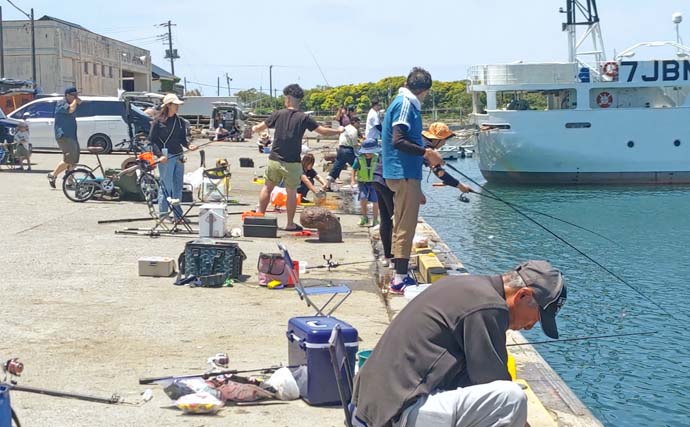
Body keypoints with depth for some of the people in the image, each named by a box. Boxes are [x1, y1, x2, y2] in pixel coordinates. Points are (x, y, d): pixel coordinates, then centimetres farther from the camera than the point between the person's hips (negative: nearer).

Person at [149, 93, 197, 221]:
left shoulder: (179, 121, 12)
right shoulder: (158, 121, -4)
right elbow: (152, 140, -6)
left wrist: (188, 145, -4)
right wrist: (160, 154, -17)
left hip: (178, 156, 6)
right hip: (166, 157, -6)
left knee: (178, 186, 9)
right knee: (166, 186, -4)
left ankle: (178, 215, 16)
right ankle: (163, 214, 5)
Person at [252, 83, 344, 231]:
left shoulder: (278, 114, -1)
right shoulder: (304, 118, -5)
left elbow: (261, 127, 12)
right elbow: (323, 131, -4)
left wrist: (254, 128, 36)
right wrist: (338, 131, 15)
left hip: (275, 160, 1)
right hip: (293, 162, -1)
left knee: (267, 187, 16)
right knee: (291, 191, 7)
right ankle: (290, 224, 11)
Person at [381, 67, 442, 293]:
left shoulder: (404, 103, 16)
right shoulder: (406, 104, -13)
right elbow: (398, 141, -23)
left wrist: (425, 155, 23)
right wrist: (426, 153, -22)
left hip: (402, 173, 10)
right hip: (405, 173, -10)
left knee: (401, 225, 14)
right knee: (406, 226, -8)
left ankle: (400, 276, 21)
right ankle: (400, 279, -7)